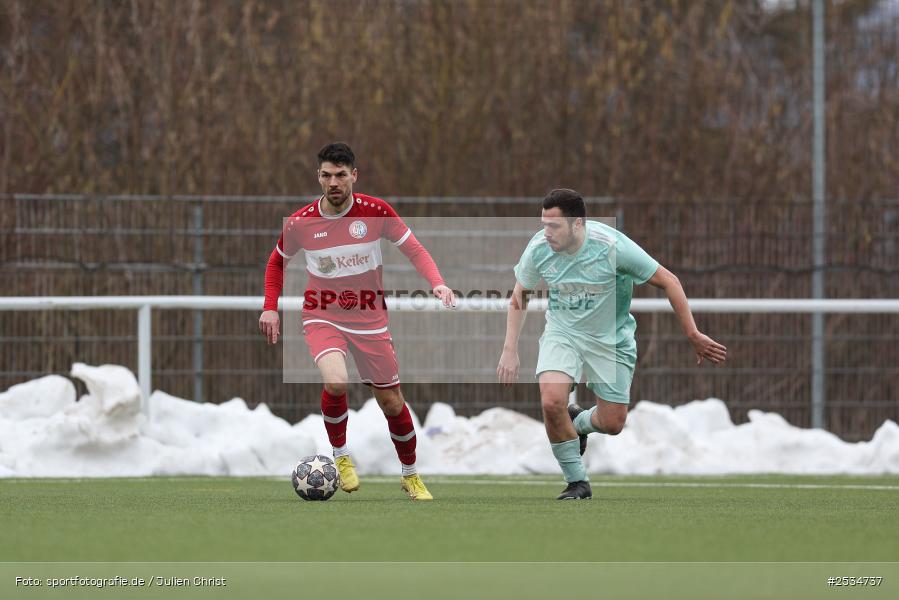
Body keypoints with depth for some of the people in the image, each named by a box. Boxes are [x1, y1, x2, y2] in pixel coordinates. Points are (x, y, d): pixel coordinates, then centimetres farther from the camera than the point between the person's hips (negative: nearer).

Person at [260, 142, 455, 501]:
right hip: (322, 318, -1)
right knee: (336, 381, -30)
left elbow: (413, 250, -2)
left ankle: (410, 476, 29)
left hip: (370, 319, 1)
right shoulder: (300, 223, -9)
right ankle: (340, 455, -6)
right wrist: (270, 307, 1)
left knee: (392, 404, 6)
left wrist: (437, 283, -19)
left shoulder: (376, 212, -11)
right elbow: (277, 261, 11)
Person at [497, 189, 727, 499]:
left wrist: (694, 336, -15)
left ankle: (578, 423, 40)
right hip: (562, 331, 1)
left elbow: (668, 281, -17)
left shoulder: (612, 246, -27)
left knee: (612, 423, 1)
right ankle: (577, 481, -3)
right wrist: (510, 350, -2)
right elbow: (519, 294, 3)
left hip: (611, 339, -1)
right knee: (551, 401, -24)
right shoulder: (539, 248, -17)